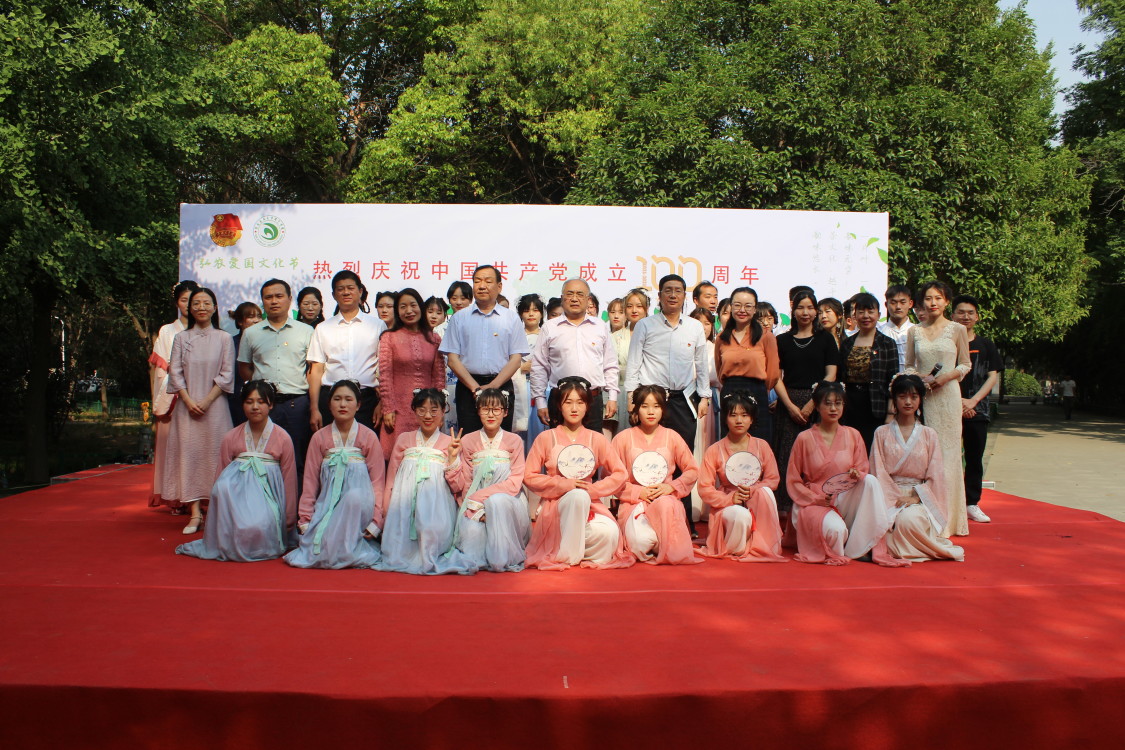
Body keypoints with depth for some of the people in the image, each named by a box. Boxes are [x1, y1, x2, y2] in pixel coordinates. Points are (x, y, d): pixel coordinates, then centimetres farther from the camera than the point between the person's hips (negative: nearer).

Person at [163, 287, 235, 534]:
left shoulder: (224, 338, 3)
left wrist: (207, 401, -11)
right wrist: (188, 401, -9)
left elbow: (227, 374, -2)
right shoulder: (181, 338, 9)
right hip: (187, 406, 2)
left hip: (215, 405, -2)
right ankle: (195, 513, 0)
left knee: (214, 454, -1)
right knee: (188, 453, -2)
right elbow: (175, 372, 3)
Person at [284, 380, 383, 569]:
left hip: (358, 503, -1)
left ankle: (347, 552, -20)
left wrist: (375, 521, -8)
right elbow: (310, 481, 9)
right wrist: (304, 519, 3)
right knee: (320, 546, -25)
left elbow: (377, 481, 0)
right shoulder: (319, 438, 9)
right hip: (327, 502, 1)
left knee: (355, 496, -38)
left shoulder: (368, 437, 3)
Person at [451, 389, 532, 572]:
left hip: (508, 501, 0)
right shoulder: (468, 441, 7)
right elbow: (466, 483, 3)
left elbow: (514, 484, -7)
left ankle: (503, 559, -21)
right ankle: (476, 560, -1)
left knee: (496, 500, -36)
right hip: (476, 504, 0)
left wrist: (479, 496, -17)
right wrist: (477, 509, -17)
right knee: (471, 530, -34)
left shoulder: (514, 441, 3)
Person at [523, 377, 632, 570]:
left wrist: (593, 489, -10)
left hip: (589, 503, 2)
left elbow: (619, 474, 4)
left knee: (609, 533, -30)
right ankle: (568, 556, -19)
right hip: (555, 503, -2)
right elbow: (529, 476, -3)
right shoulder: (546, 438, 2)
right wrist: (564, 485, -13)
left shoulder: (597, 439, 7)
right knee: (578, 496, -38)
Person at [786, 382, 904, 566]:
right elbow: (793, 481, 1)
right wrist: (815, 499, -13)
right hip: (814, 503, -3)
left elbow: (863, 471, 9)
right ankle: (832, 554, 4)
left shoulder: (853, 436, 6)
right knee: (835, 529, -36)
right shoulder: (804, 439, -2)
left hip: (846, 500, 4)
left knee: (871, 481, -26)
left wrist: (857, 475, -15)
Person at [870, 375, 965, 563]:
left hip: (920, 498, 0)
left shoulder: (929, 435, 10)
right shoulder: (882, 433, 9)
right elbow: (878, 474, 1)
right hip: (889, 497, 0)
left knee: (908, 519, -35)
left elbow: (934, 477, 5)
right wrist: (893, 500, -14)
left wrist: (915, 497, -12)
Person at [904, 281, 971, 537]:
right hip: (921, 395, 2)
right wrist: (918, 377, -7)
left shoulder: (957, 329, 3)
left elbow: (966, 364, 7)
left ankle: (947, 519, 8)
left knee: (947, 451, -1)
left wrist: (948, 376, -11)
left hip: (947, 394, -2)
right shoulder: (914, 331, 9)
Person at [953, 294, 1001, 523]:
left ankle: (972, 504, 13)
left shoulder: (986, 345, 10)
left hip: (977, 410, 2)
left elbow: (993, 377, 5)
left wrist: (972, 401, -9)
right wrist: (957, 401, -12)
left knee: (975, 458, 6)